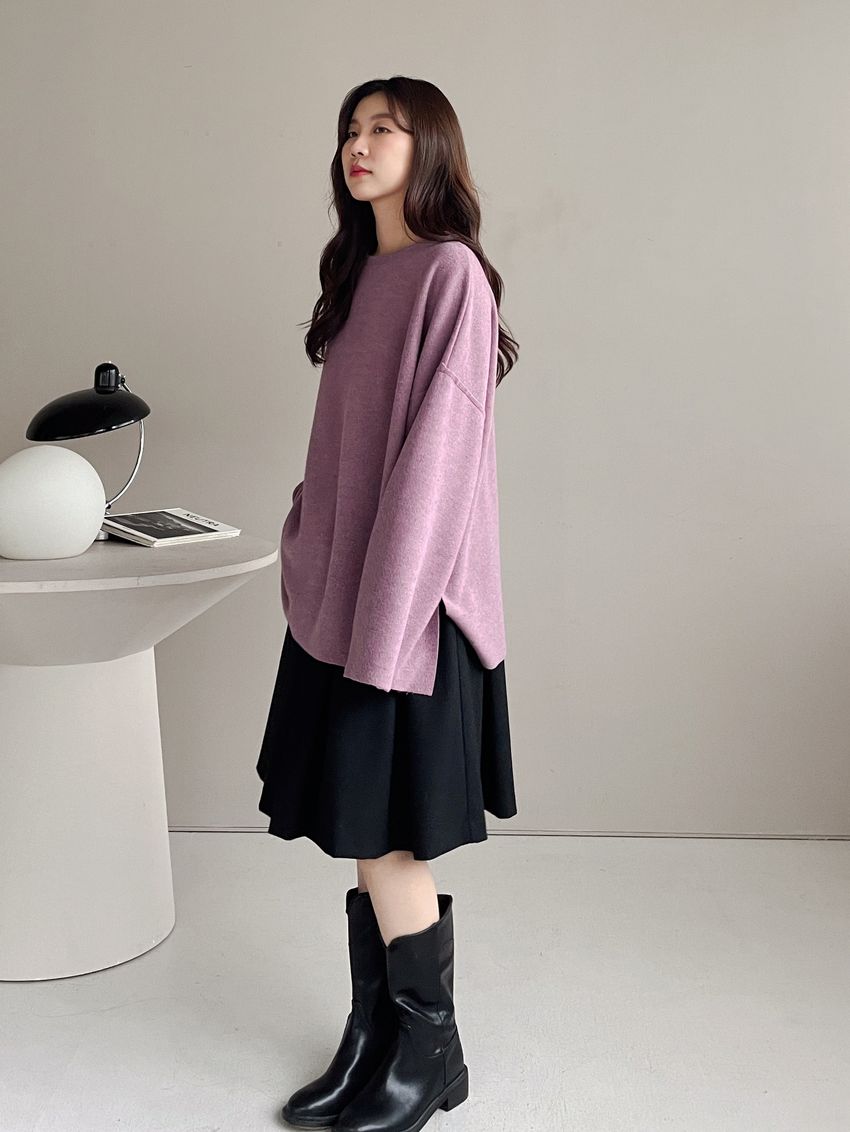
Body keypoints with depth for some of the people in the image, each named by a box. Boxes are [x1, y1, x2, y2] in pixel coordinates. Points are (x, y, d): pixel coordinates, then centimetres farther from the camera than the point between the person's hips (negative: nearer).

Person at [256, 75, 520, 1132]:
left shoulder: (451, 273, -11)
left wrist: (386, 616, -19)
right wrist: (307, 547, 14)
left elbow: (440, 448, -17)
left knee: (384, 837, -2)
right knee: (361, 835, 12)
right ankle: (373, 1038, 24)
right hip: (341, 587, 8)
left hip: (410, 590, -8)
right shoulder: (362, 274, 14)